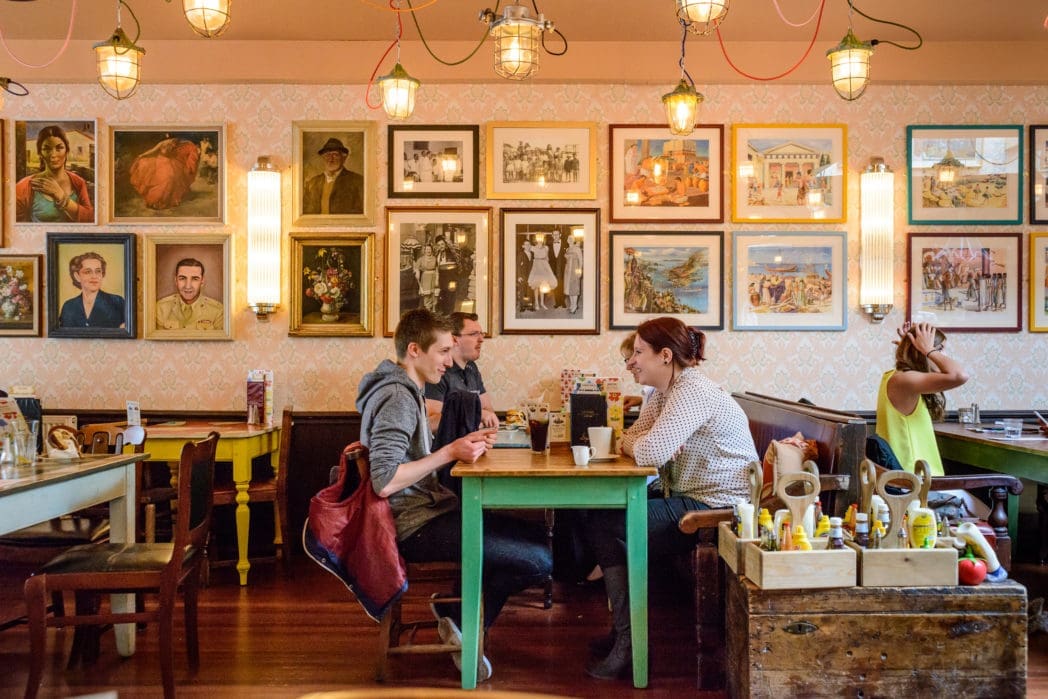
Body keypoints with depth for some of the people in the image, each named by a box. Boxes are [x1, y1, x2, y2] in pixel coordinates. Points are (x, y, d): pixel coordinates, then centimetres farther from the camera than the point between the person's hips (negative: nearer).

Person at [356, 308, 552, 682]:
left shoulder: (406, 390, 15)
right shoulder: (397, 397, -19)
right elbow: (385, 481, -27)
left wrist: (463, 444, 4)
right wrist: (449, 453, -21)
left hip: (429, 510, 11)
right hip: (417, 525, -11)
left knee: (537, 538, 12)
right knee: (539, 560, -14)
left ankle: (458, 613, 11)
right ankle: (463, 620, 7)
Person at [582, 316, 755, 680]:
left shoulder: (692, 392, -20)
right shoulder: (665, 391, 12)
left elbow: (650, 452, -29)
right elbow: (630, 439, 11)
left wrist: (633, 444, -6)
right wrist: (637, 444, -13)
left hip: (717, 506, -10)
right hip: (687, 496, 10)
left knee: (605, 526, -12)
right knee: (599, 510, 8)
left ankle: (629, 641, -1)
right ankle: (623, 628, 17)